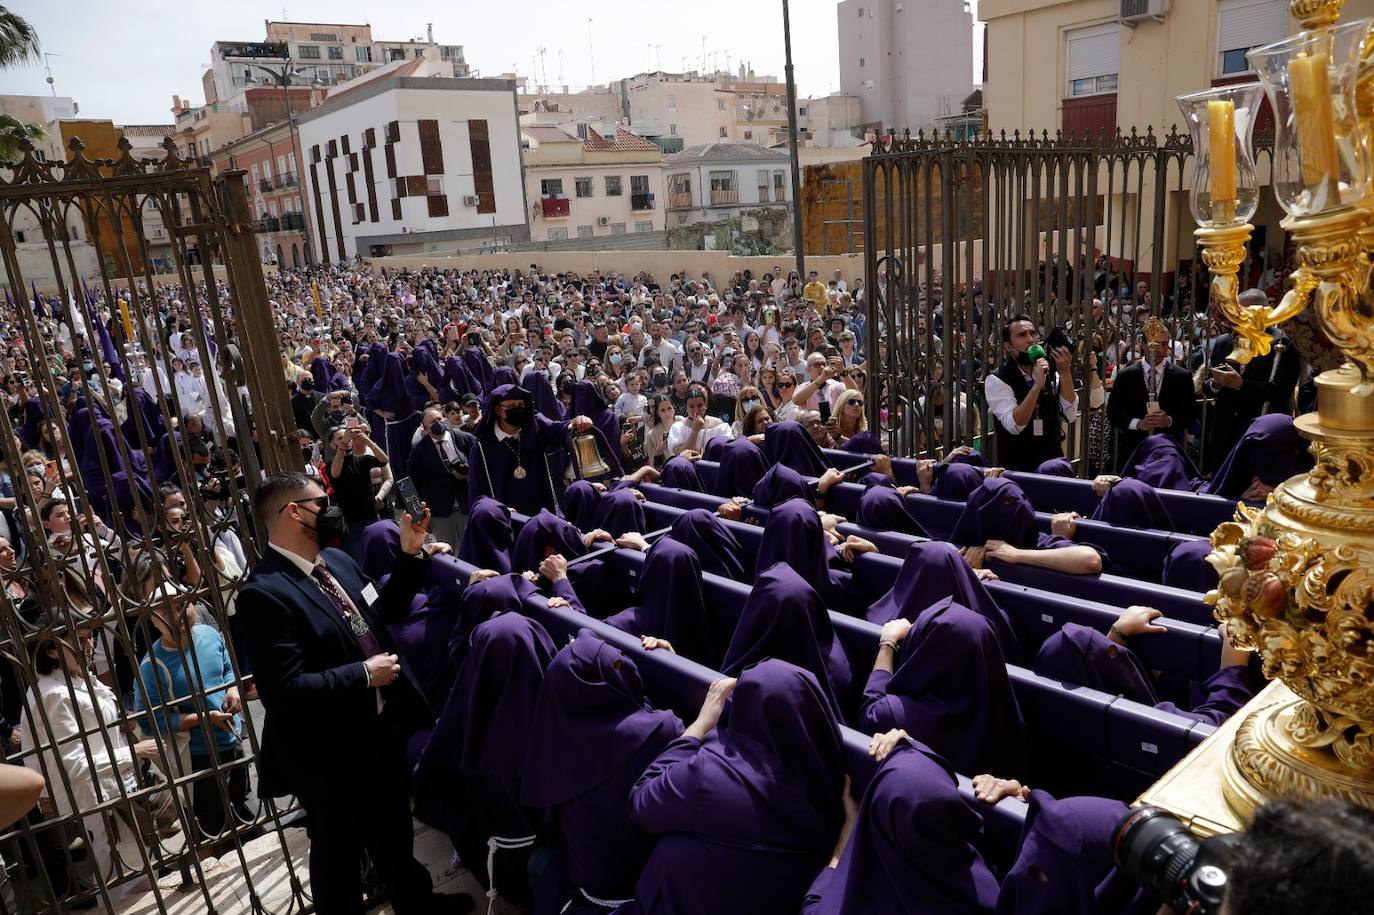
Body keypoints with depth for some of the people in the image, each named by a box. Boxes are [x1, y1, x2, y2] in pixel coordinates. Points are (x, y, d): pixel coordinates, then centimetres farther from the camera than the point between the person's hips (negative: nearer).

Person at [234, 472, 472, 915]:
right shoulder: (264, 593, -26)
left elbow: (383, 612, 12)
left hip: (381, 730, 8)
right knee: (339, 852, 17)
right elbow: (285, 691, -31)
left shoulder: (337, 560, 0)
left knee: (393, 828, 29)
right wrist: (364, 675, -23)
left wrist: (411, 554, 0)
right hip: (329, 755, -8)